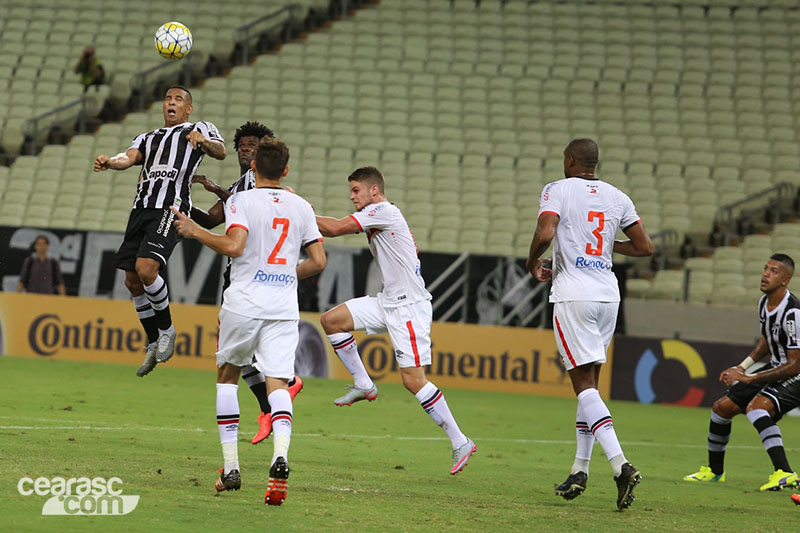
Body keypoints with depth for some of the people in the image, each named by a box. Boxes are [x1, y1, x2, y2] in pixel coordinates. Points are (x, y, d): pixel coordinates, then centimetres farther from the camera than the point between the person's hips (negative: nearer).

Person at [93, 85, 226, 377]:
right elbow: (129, 157, 9)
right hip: (142, 208, 6)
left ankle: (166, 328, -3)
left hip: (171, 207, -6)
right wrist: (109, 162, -15)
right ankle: (154, 343, 17)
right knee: (133, 281, 4)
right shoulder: (148, 137, 28)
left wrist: (203, 141, -28)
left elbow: (220, 152, -5)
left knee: (145, 269, -22)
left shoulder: (200, 129, 14)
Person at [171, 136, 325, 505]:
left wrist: (194, 231, -6)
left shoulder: (241, 201, -3)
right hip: (284, 308, 2)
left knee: (227, 376, 17)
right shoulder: (301, 207, 10)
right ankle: (280, 455, -33)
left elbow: (234, 245, -19)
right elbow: (318, 261, 8)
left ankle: (230, 468, 13)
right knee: (278, 382, -5)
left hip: (244, 304, -2)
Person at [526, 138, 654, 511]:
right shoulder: (617, 197, 11)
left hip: (573, 295, -6)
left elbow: (544, 234, -18)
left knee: (585, 384, -8)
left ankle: (620, 464, -25)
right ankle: (580, 471, 18)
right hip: (608, 295, 6)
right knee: (589, 383, 15)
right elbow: (645, 247, 11)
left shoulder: (557, 190, -3)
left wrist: (533, 264, 3)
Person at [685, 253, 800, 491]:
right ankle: (714, 470, 29)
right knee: (721, 407, 8)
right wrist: (742, 367, 10)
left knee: (755, 406, -34)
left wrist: (749, 378, -23)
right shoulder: (763, 303, 1)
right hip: (775, 369, 9)